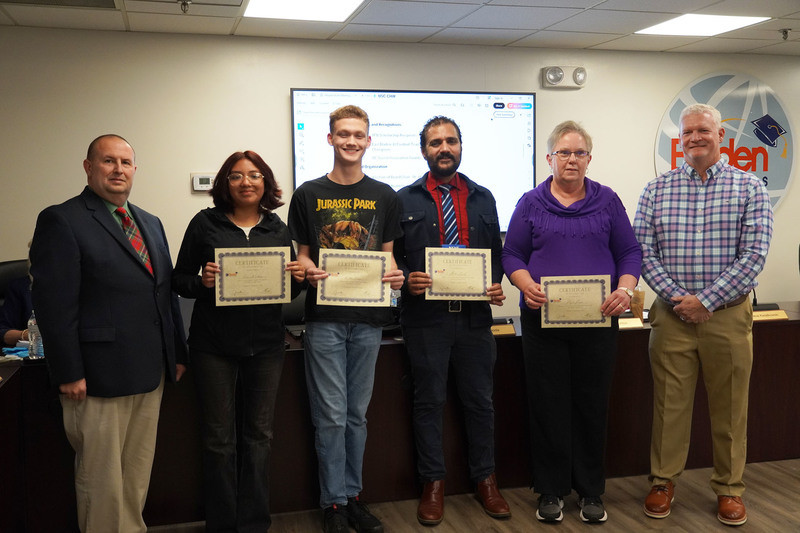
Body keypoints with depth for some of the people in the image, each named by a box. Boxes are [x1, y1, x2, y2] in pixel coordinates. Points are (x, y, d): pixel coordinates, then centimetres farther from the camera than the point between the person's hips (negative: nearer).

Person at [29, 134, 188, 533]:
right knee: (102, 478, 5)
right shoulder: (61, 221, -8)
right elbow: (53, 303, -13)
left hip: (150, 373, 7)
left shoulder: (151, 224, 16)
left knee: (138, 474, 16)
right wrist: (68, 374, -17)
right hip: (99, 378, -7)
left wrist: (178, 353, 14)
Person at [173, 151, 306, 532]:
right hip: (214, 345, -2)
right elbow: (179, 280, 2)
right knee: (219, 439, 5)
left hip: (266, 344, 3)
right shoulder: (205, 224, 0)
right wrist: (202, 281, -18)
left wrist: (297, 278, -8)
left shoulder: (278, 229, 8)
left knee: (259, 435, 10)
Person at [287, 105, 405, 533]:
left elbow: (388, 253, 11)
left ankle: (352, 495, 23)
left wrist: (394, 274, -11)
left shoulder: (384, 196, 9)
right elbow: (302, 254, 6)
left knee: (357, 414, 11)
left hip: (368, 318, 2)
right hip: (324, 316, -2)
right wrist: (310, 271, -15)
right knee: (331, 415, 1)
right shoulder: (309, 194, 4)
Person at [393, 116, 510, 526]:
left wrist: (496, 285, -3)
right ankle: (433, 483, 20)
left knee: (480, 400, 10)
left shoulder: (483, 198, 12)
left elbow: (497, 251, 14)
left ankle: (485, 479, 26)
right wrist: (406, 281, -15)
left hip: (474, 316, 3)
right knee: (429, 402, 7)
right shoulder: (404, 200, 3)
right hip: (425, 318, -2)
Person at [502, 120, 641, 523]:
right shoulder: (531, 203, 6)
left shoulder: (607, 201, 8)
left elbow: (629, 252, 6)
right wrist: (527, 285, -16)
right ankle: (551, 491, 17)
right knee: (548, 404, 3)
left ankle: (591, 492, 21)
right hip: (544, 318, -1)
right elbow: (512, 254, 3)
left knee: (592, 404, 6)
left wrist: (625, 289, -12)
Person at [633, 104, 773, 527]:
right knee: (669, 403, 7)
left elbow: (754, 255, -7)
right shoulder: (657, 189, 5)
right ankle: (663, 482, 22)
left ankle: (729, 488, 23)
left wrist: (706, 300, -14)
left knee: (729, 408, 8)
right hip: (671, 314, 1)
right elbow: (642, 250, -1)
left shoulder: (749, 188, 0)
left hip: (728, 314, -1)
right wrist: (676, 297, -13)